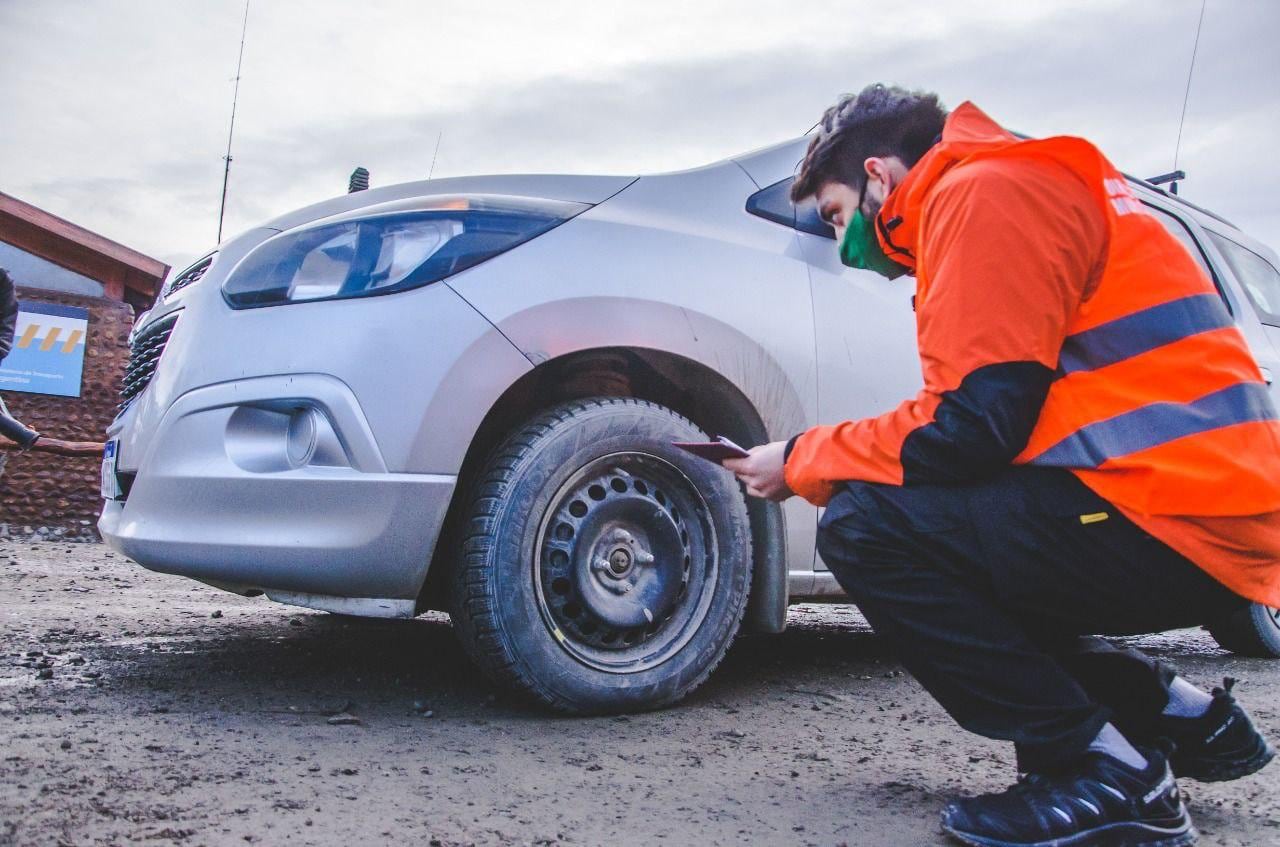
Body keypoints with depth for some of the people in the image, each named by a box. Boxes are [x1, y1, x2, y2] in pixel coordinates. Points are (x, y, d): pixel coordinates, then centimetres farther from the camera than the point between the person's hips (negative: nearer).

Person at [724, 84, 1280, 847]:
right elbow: (986, 423, 19)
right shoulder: (996, 191, 22)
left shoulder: (985, 191, -10)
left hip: (1179, 525, -10)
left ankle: (1104, 771, -8)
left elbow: (972, 426, -18)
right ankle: (1176, 714, 19)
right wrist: (818, 459, 13)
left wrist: (802, 462, -4)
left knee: (864, 526, -16)